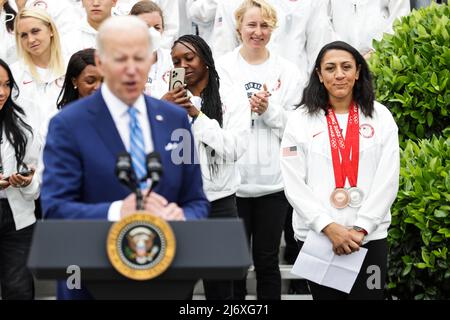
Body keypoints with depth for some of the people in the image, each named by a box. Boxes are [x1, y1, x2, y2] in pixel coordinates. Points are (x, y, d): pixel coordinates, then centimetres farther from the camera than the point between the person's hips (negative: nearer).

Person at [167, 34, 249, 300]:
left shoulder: (233, 97, 0)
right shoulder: (169, 99, 6)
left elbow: (236, 149, -11)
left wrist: (197, 115, -15)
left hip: (219, 204, -1)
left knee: (219, 287, 8)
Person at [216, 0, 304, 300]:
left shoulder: (287, 71, 3)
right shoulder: (222, 67, 2)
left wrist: (269, 109, -14)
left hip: (273, 181, 0)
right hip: (232, 179, 0)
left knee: (267, 260, 8)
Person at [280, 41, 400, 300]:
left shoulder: (380, 116, 4)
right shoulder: (301, 120, 2)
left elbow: (387, 181, -1)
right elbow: (294, 184, -4)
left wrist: (360, 228, -10)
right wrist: (329, 227, -13)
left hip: (369, 237, 0)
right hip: (316, 236, 0)